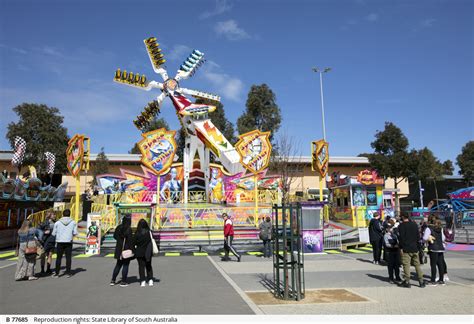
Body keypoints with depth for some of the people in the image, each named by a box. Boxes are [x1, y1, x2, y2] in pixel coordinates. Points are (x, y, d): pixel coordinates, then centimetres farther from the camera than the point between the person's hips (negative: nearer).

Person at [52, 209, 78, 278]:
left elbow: (54, 233, 1)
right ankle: (68, 273, 8)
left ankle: (56, 273, 10)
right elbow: (75, 233, -3)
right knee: (68, 257, 6)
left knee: (58, 258, 7)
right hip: (69, 242, 0)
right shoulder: (73, 223, -2)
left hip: (60, 242, 0)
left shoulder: (57, 223, -3)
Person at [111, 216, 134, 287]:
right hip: (127, 249, -6)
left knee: (118, 264, 19)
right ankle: (123, 282, 7)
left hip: (119, 249, 6)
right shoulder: (129, 229, -18)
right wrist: (133, 249, -12)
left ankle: (113, 280, 21)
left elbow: (115, 236, 12)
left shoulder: (118, 227, 1)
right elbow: (130, 240, -18)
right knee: (125, 265, 4)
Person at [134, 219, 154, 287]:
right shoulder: (149, 232, -8)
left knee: (141, 266, 8)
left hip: (140, 252, -2)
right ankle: (150, 280, 12)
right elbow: (152, 242, -1)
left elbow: (134, 243, -8)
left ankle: (143, 281, 5)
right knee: (148, 266, 16)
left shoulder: (137, 233, -15)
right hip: (148, 252, 2)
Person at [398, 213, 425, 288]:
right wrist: (416, 244, 18)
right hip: (414, 248, 6)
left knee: (406, 265, -3)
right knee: (417, 264, 12)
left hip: (406, 249, -6)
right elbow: (418, 236, 12)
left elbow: (401, 237, -13)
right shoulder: (414, 224, 9)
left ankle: (407, 282, -3)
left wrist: (401, 247, -7)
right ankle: (421, 281, 15)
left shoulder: (401, 225, -9)